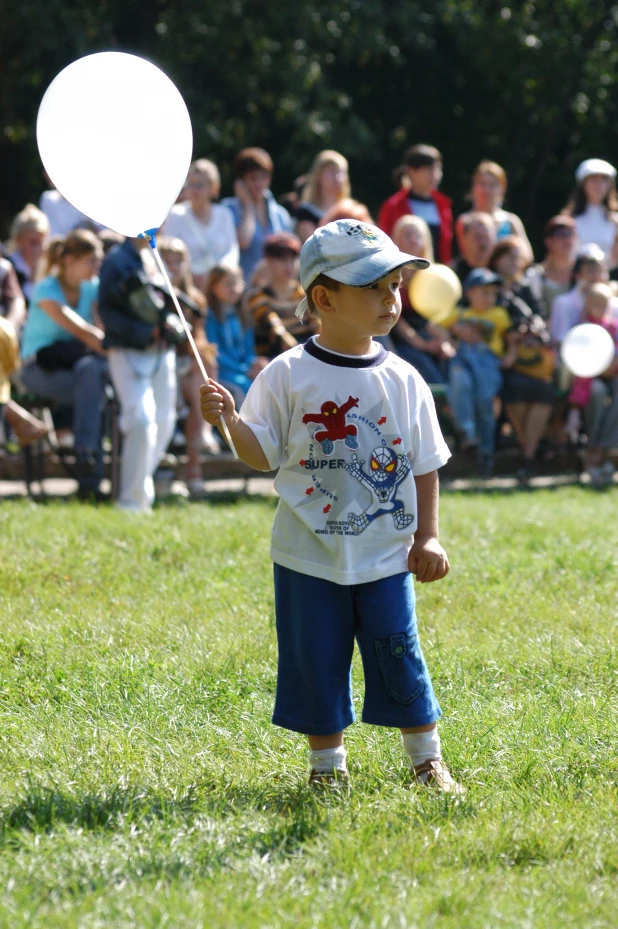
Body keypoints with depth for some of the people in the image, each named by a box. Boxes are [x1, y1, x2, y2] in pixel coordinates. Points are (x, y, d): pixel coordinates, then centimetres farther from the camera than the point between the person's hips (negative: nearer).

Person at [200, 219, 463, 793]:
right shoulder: (288, 377, -6)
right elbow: (263, 456, -5)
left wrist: (427, 537, 3)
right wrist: (231, 421, -23)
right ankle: (327, 763, 20)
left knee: (398, 653, 3)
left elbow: (426, 464, 7)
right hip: (310, 555, -1)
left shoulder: (403, 381, 1)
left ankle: (426, 759, 18)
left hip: (386, 553, 1)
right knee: (316, 659, 5)